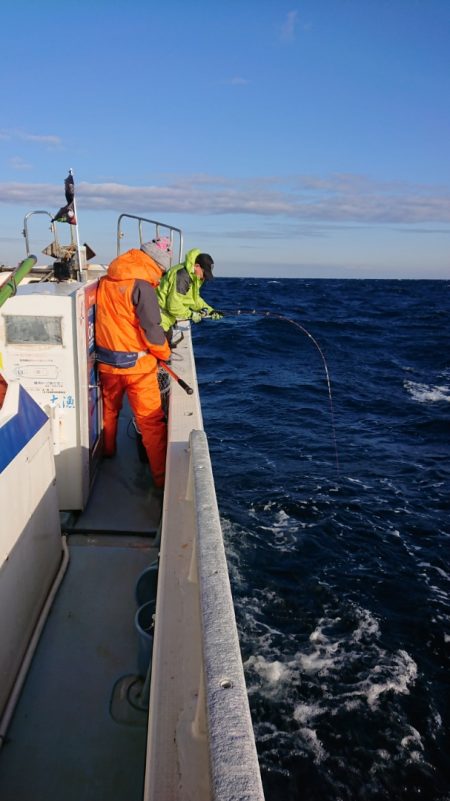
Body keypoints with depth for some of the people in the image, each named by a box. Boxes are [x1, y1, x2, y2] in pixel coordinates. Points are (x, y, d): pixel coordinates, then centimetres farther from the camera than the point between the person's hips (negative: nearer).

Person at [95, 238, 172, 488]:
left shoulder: (107, 280, 4)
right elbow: (152, 328, -18)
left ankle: (107, 452, 48)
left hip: (105, 360, 7)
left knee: (109, 409, 26)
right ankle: (162, 477, 3)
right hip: (136, 364, -7)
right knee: (151, 421, 0)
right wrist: (165, 353, -1)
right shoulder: (141, 285, -17)